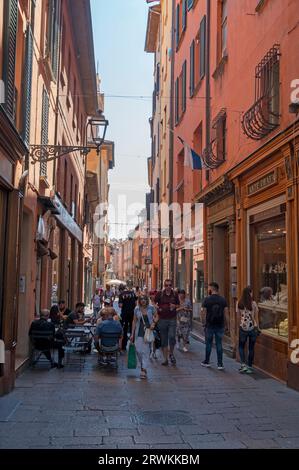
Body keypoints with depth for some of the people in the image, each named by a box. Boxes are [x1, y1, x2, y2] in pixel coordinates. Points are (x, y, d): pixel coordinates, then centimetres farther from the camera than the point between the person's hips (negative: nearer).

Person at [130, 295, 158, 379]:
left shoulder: (151, 308, -2)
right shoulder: (137, 309, 1)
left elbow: (156, 316, 10)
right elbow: (134, 321, 6)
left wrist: (154, 323, -10)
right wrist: (132, 334, 4)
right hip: (139, 332, 1)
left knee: (145, 351, -2)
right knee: (138, 350, -4)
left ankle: (143, 370, 2)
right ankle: (143, 366, 21)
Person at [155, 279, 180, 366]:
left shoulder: (175, 295, 5)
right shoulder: (160, 294, 0)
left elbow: (178, 304, 17)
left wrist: (175, 306, -3)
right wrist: (157, 308, -7)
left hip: (172, 319, 0)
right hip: (162, 319, 0)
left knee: (172, 337, -15)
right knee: (163, 340, 6)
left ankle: (171, 354, 12)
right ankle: (165, 359, 16)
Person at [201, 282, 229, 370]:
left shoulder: (207, 299, -8)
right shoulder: (223, 300, 0)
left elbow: (203, 312, -8)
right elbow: (226, 313, 0)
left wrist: (204, 323, 3)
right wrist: (223, 323, 10)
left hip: (209, 325, -2)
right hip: (220, 326, 2)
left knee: (208, 344, 11)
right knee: (219, 344, 6)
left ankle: (207, 362, 24)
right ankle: (220, 364, 4)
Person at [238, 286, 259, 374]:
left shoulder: (240, 303, -4)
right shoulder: (253, 304, -7)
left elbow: (238, 316, 3)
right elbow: (256, 317, 0)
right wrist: (257, 327, 11)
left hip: (243, 328, 1)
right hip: (252, 328, 0)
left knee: (241, 346, 13)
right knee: (251, 348, 10)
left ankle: (243, 364, -2)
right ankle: (249, 367, 15)